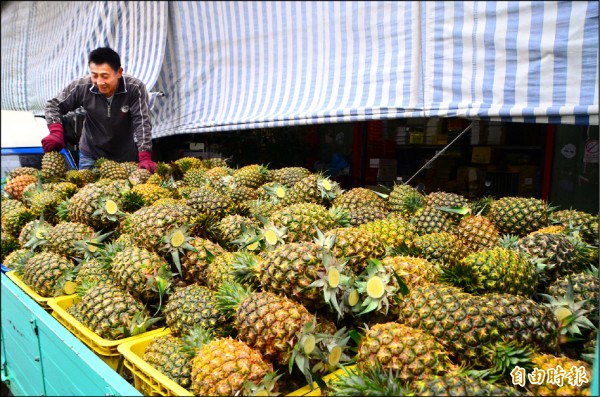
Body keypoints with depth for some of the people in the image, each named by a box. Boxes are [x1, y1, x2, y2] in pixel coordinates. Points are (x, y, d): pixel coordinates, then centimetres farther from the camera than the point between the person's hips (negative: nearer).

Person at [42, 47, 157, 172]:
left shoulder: (135, 88, -23)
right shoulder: (82, 86, -17)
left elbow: (142, 123, -25)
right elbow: (53, 105, -4)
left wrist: (145, 157, -35)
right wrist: (56, 132, -22)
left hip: (125, 157, -1)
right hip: (90, 156, 2)